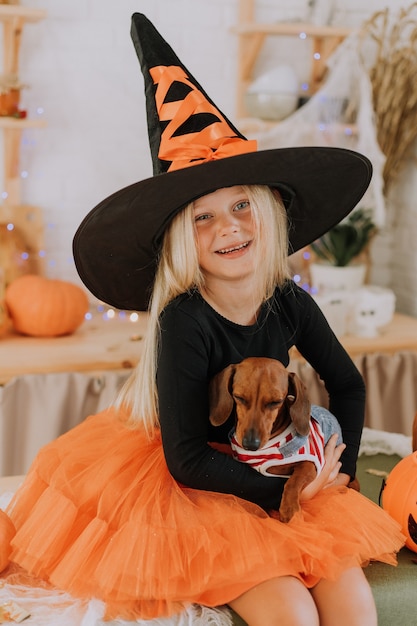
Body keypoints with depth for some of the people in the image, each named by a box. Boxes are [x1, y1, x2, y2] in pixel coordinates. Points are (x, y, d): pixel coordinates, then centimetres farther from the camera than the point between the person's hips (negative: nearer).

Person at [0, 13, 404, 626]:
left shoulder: (290, 303, -8)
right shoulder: (184, 324, -23)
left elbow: (348, 384, 10)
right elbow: (187, 462, -21)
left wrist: (340, 470, -2)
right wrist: (286, 494, -19)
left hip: (278, 470, 5)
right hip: (194, 487, -5)